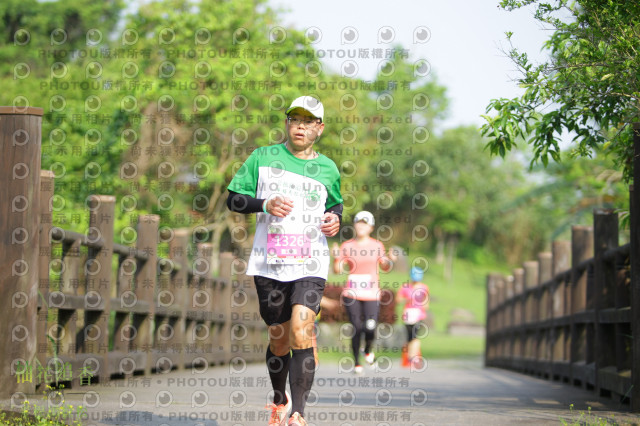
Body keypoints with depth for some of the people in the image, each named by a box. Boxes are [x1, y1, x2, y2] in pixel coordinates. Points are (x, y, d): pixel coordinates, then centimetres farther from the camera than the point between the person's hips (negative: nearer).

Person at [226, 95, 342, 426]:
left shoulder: (327, 169, 10)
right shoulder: (262, 157, 5)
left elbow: (335, 204, 26)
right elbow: (233, 199, 5)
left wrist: (336, 220, 3)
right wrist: (265, 204, -13)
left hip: (310, 265, 0)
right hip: (269, 264, 1)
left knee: (301, 330, -20)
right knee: (279, 338, 9)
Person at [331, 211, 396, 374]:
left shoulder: (377, 245, 6)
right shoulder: (347, 246, 3)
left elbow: (385, 268, 16)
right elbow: (337, 270, 0)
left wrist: (390, 260, -4)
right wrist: (336, 257, -18)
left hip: (371, 294, 1)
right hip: (352, 294, 0)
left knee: (370, 328, -12)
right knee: (357, 328, -5)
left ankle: (368, 351, 22)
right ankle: (357, 363, 13)